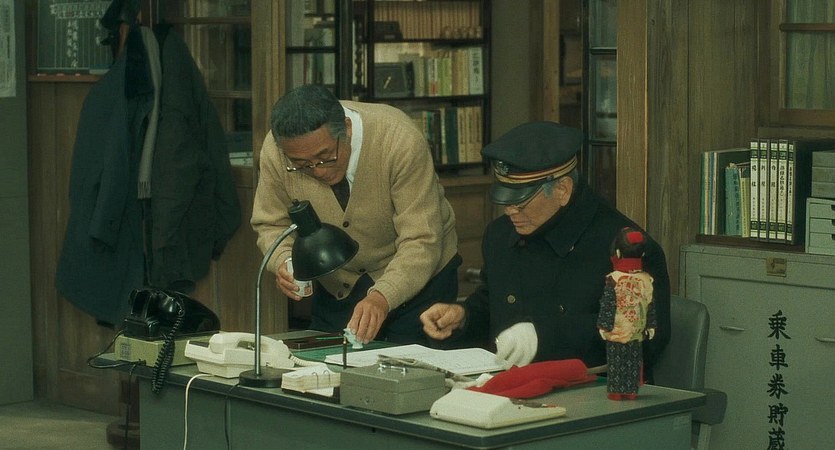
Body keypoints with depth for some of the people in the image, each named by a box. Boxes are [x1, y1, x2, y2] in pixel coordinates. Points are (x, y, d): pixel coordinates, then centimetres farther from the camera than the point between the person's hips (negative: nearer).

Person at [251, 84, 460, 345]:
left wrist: (382, 298, -47)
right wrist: (283, 261, -27)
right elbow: (271, 225, -5)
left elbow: (421, 243, -31)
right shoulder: (274, 151, -21)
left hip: (420, 277, -3)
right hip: (337, 284, 3)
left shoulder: (399, 141, -31)